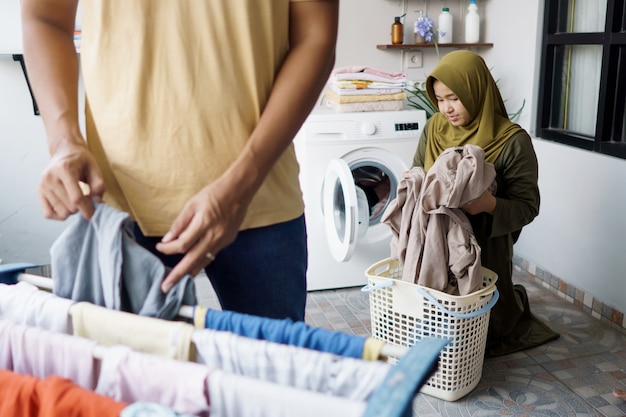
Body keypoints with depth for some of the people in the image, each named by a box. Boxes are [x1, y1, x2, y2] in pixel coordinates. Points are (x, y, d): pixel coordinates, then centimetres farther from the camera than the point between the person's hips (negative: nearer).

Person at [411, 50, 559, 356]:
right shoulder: (434, 128, -2)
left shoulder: (512, 141, -17)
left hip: (486, 248, -4)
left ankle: (514, 301, 43)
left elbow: (527, 206, -14)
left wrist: (490, 204, -34)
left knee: (484, 327, 10)